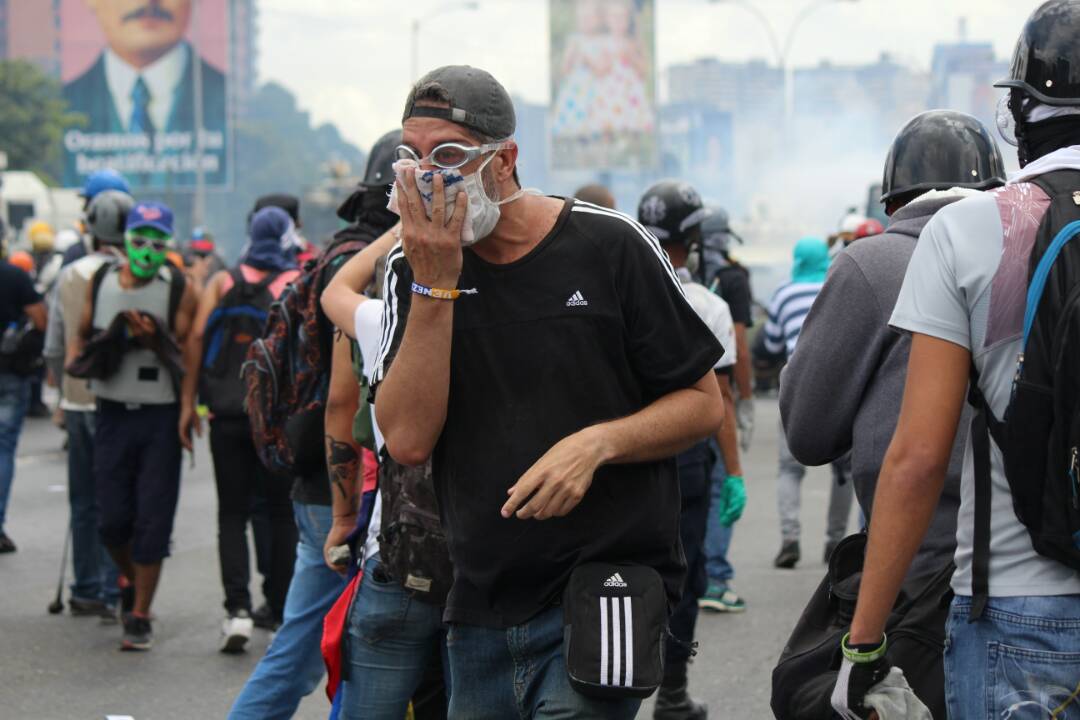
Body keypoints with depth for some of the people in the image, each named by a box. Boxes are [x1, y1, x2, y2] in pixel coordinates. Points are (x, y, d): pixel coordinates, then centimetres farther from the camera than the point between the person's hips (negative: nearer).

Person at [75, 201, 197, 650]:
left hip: (161, 415, -3)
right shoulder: (100, 283, 7)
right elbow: (83, 338, 16)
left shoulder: (179, 290, -3)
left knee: (152, 523, -2)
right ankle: (131, 580, 35)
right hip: (112, 413, 3)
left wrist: (156, 341, -22)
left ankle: (139, 617, 7)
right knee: (113, 520, 5)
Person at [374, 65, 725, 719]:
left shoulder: (608, 246, -4)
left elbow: (705, 405, 0)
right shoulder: (413, 271, 4)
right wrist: (436, 285, -13)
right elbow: (408, 441, -9)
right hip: (480, 609, 4)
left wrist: (597, 443, -17)